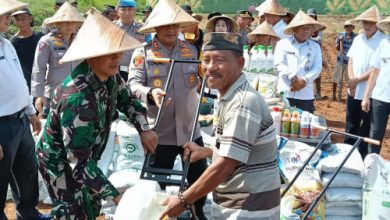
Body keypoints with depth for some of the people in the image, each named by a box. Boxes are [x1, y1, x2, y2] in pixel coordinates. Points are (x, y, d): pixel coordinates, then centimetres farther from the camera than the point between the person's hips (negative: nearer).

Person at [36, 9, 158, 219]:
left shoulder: (109, 76, -13)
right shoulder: (78, 98, -38)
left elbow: (127, 100, 9)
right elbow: (79, 163, -36)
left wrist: (144, 129, -8)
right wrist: (115, 195, -33)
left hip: (84, 157, 8)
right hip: (61, 163, -8)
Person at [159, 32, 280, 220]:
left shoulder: (243, 103, -24)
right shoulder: (230, 98, 7)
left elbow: (225, 166, -25)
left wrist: (183, 200, -18)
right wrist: (206, 151, 14)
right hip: (235, 204, 9)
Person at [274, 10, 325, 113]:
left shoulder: (315, 47, 12)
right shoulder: (283, 43, 4)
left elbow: (317, 68, 4)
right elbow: (279, 64, -6)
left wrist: (304, 80, -13)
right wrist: (294, 78, -16)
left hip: (306, 94, 2)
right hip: (285, 92, -2)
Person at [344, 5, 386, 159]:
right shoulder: (358, 39, 9)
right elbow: (351, 61, 9)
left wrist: (358, 80, -14)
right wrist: (351, 80, -6)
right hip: (353, 91, 5)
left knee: (366, 128, 4)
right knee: (351, 125, 14)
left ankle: (362, 155, 14)